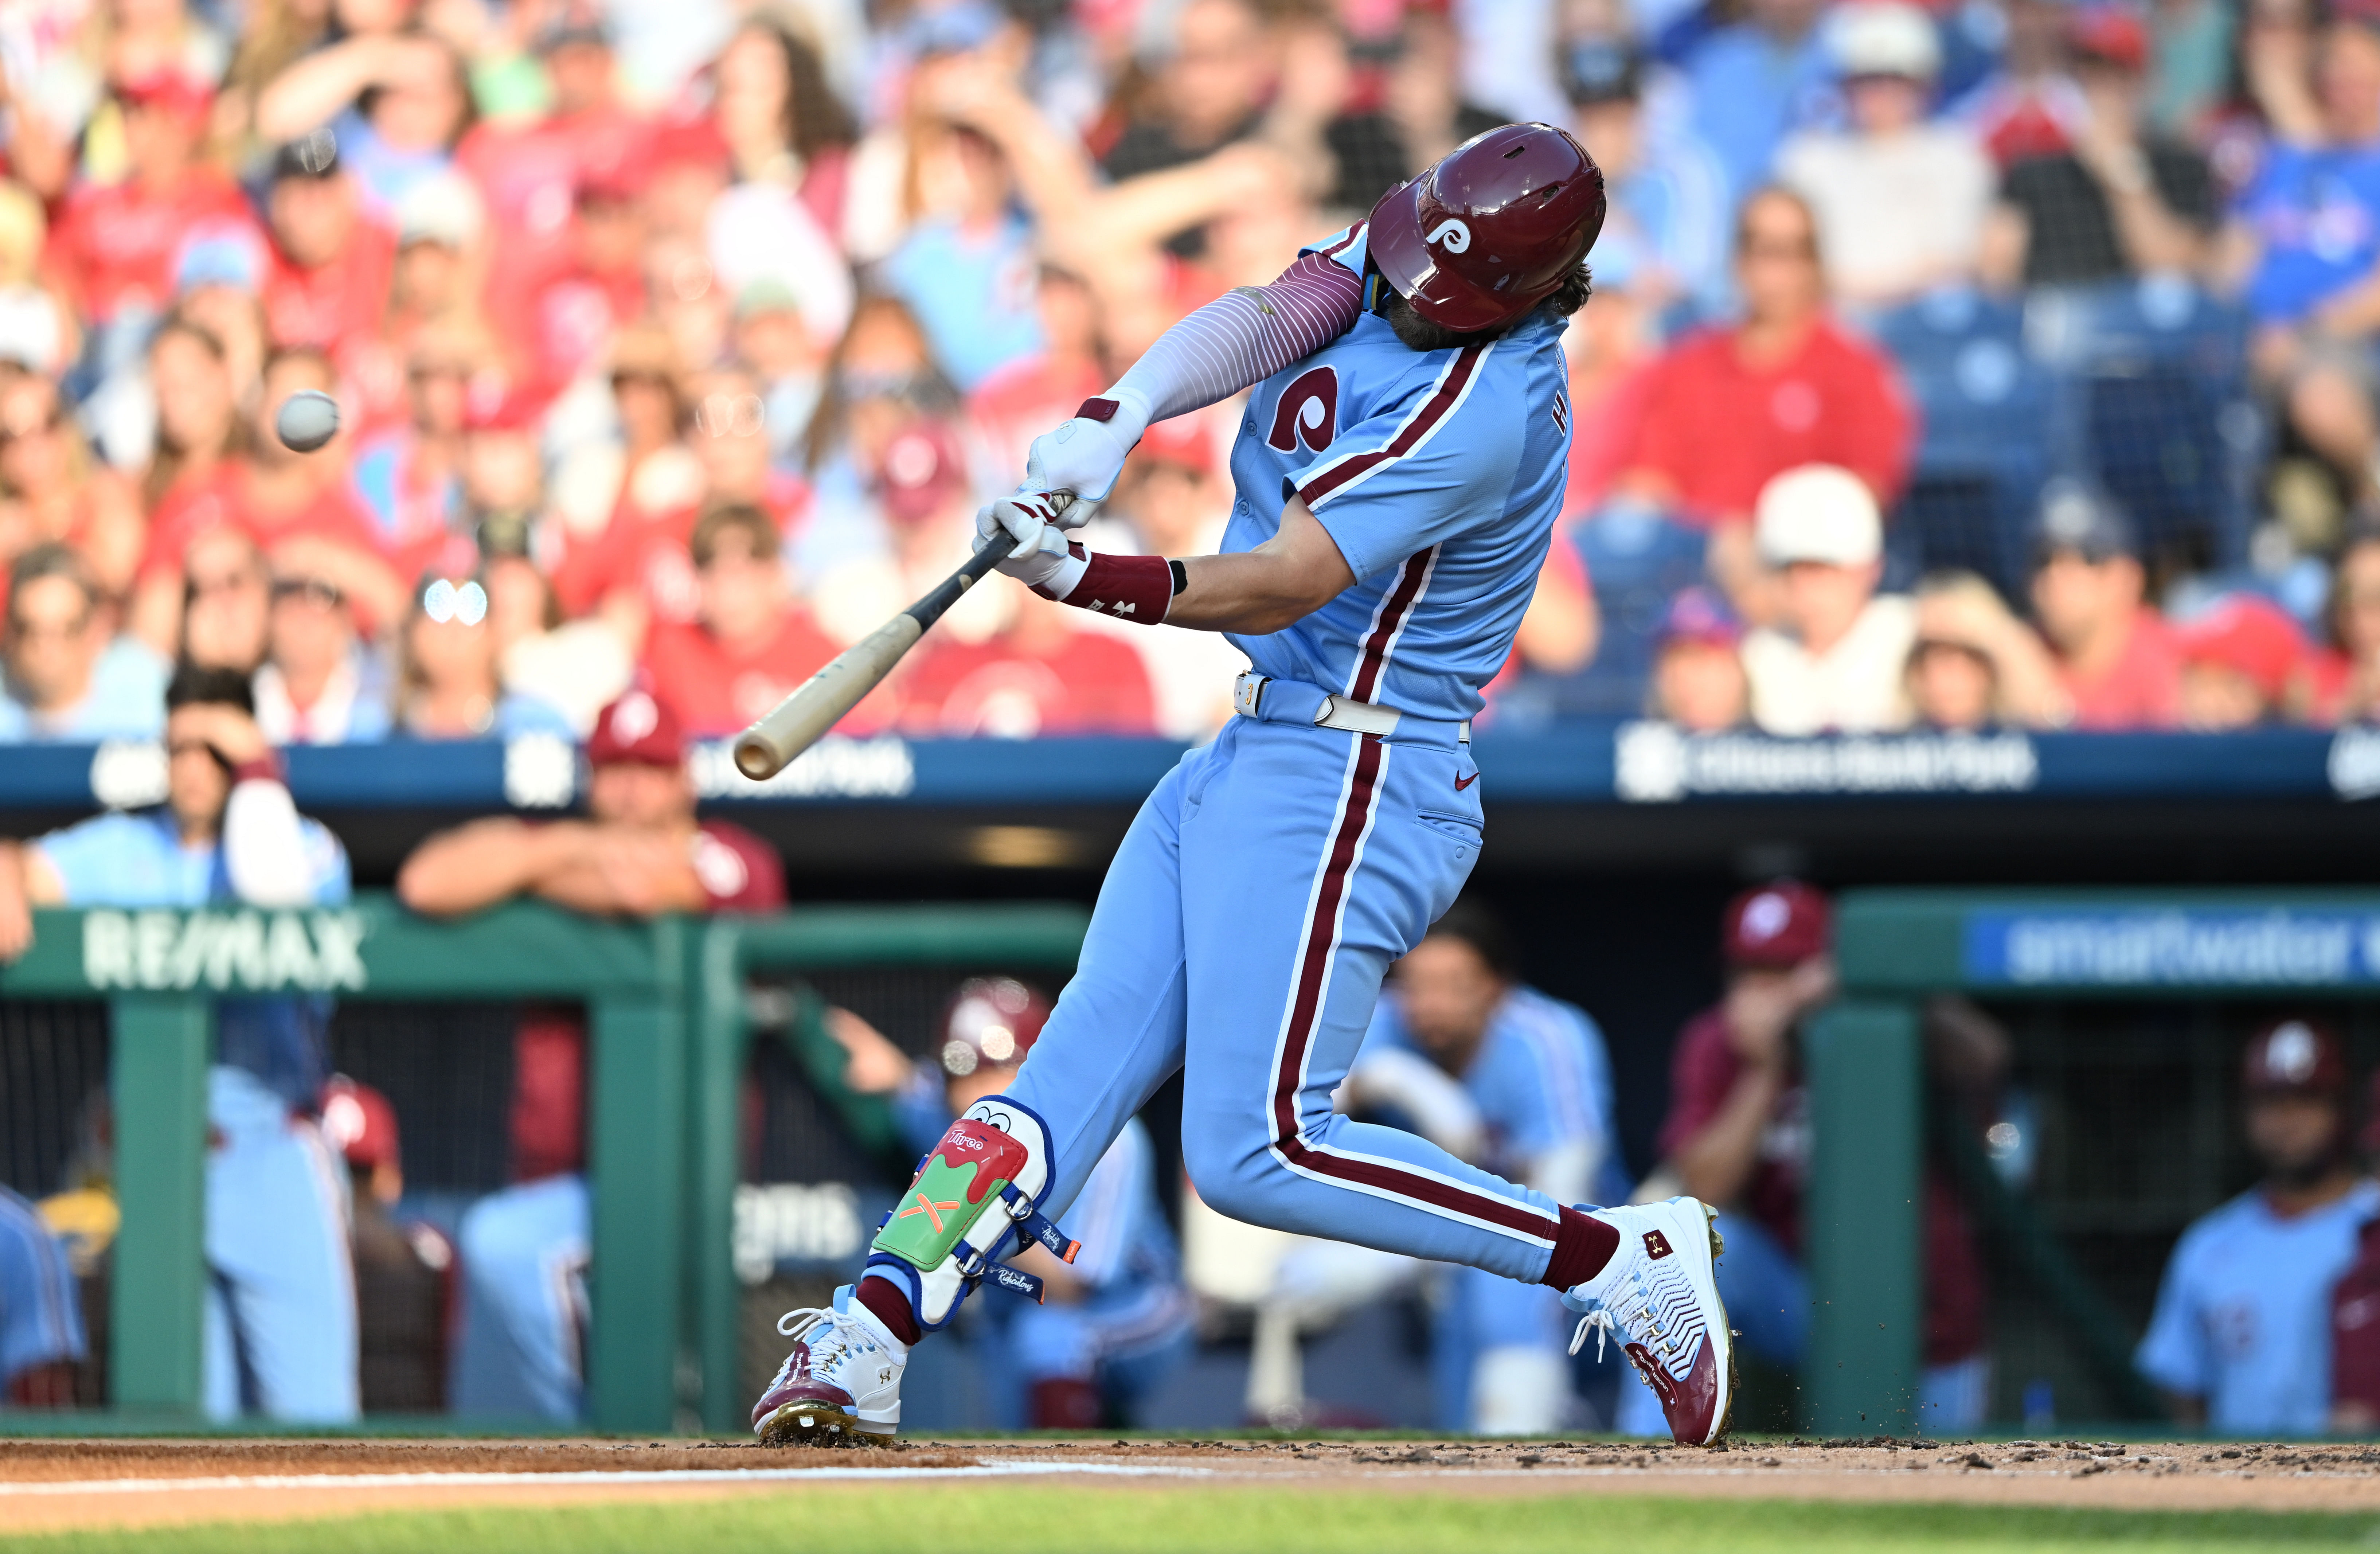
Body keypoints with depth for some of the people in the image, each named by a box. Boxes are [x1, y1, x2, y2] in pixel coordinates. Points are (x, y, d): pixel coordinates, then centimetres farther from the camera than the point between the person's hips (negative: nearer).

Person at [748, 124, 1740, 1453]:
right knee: (1083, 1061, 1)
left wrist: (1092, 583, -33)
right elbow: (1260, 322, -12)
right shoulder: (1391, 264, 3)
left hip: (1347, 784, -9)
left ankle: (1616, 1261, -7)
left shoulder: (1483, 411, -22)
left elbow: (1284, 584, -25)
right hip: (1253, 751, 9)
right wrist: (1114, 421, -29)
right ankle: (866, 1344, -4)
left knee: (1254, 1153, -12)